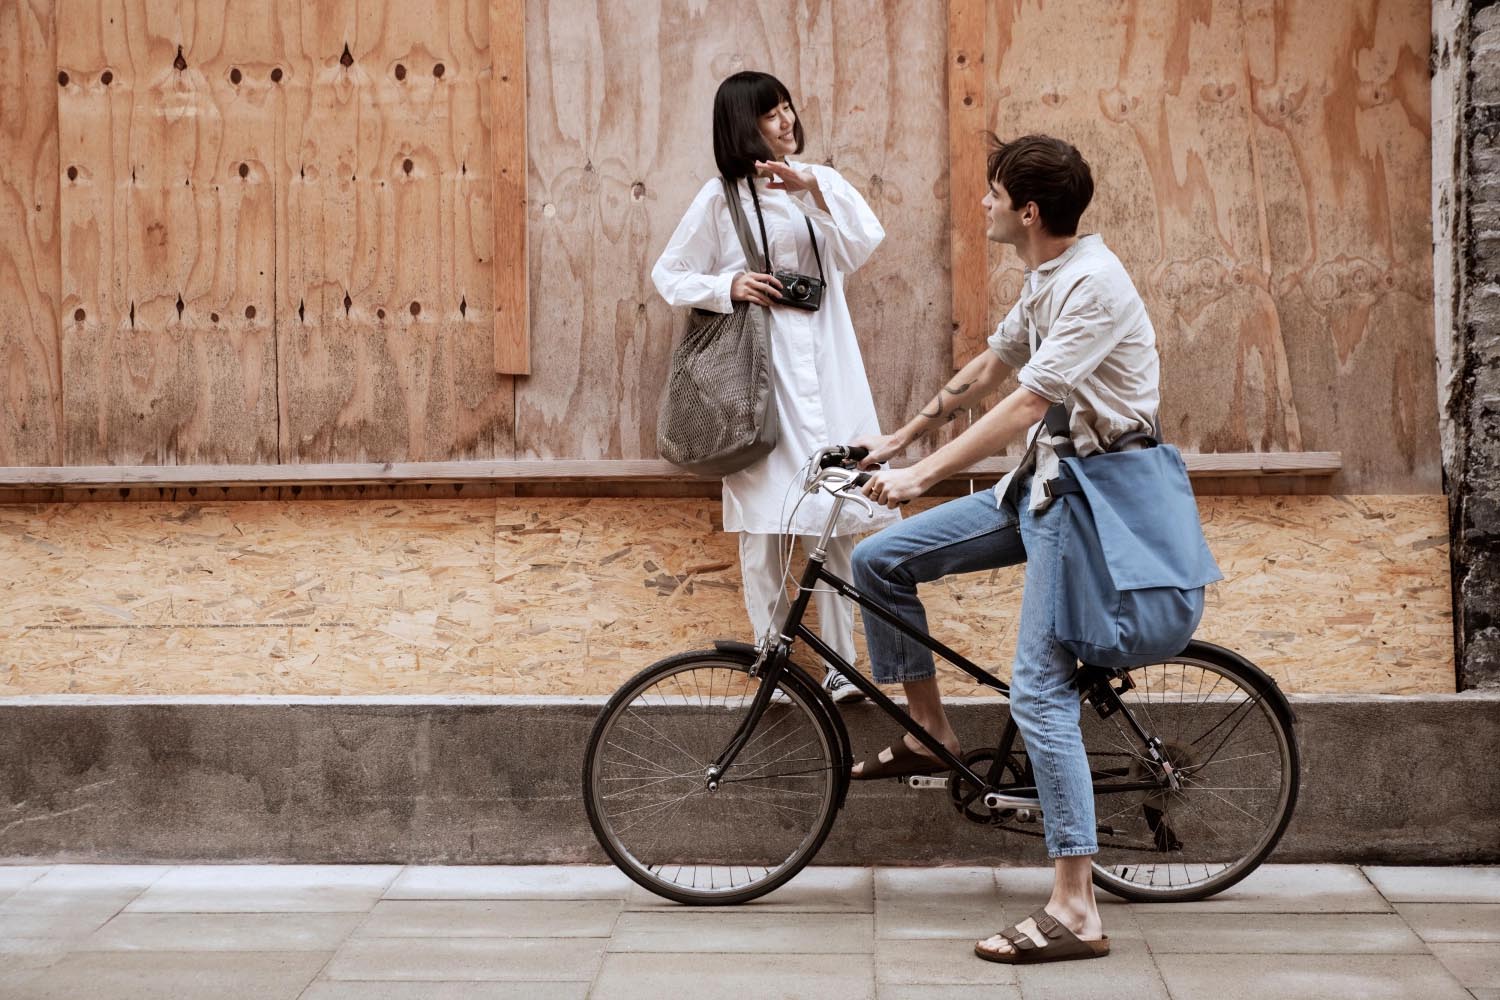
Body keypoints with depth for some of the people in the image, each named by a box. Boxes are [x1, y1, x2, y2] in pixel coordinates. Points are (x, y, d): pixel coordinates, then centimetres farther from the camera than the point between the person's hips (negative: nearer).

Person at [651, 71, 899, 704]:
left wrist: (813, 190, -20)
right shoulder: (721, 199, 4)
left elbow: (861, 247, -7)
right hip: (758, 368, -2)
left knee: (834, 518, -1)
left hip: (823, 364, 2)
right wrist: (727, 287, -8)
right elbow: (669, 275, 8)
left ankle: (839, 662, 6)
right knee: (765, 520, -1)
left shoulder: (822, 180, 10)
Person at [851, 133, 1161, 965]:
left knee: (1039, 693, -15)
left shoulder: (1092, 283, -20)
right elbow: (988, 368, 23)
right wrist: (899, 438, 27)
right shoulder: (1045, 279, 11)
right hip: (1037, 485, 9)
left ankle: (1075, 912, -12)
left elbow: (1023, 405, -25)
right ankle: (931, 736, 21)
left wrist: (921, 476, -24)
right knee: (879, 561, 6)